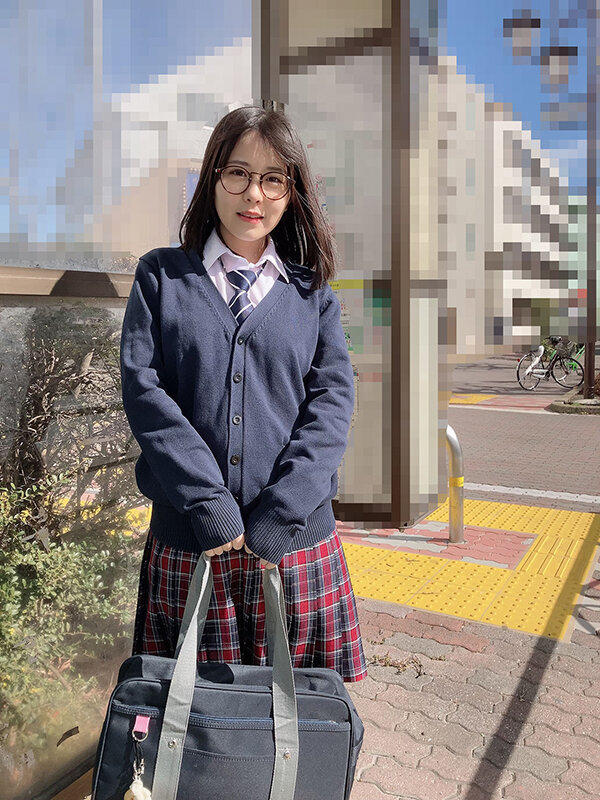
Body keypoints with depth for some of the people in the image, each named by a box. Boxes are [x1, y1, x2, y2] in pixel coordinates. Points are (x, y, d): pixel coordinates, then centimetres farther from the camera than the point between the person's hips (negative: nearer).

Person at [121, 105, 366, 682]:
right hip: (186, 540, 0)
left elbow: (332, 401, -2)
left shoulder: (312, 291, 8)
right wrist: (209, 505, -13)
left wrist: (276, 518, -13)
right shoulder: (161, 276, 6)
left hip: (295, 541, 1)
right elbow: (143, 389, -4)